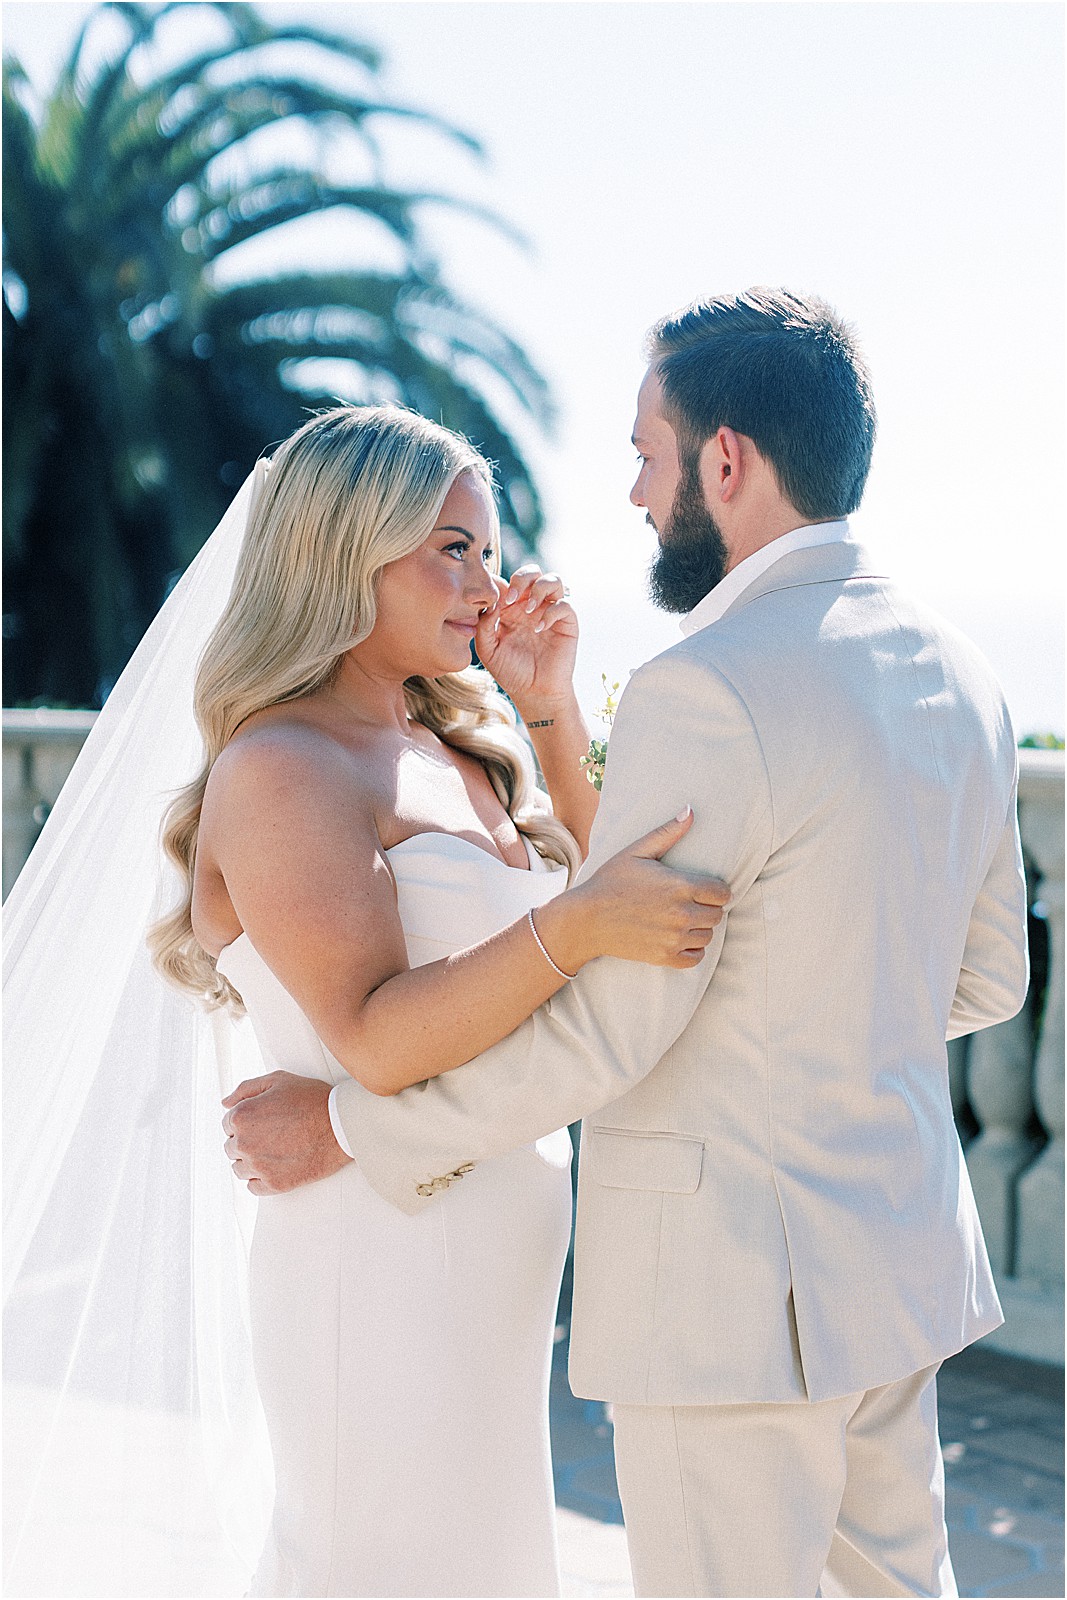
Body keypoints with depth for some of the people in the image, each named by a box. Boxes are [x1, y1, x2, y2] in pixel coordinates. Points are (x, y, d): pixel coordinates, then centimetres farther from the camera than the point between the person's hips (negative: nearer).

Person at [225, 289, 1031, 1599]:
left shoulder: (708, 691, -22)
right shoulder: (956, 676, 5)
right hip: (903, 1249, 8)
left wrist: (351, 1130, -10)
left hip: (733, 1286, -8)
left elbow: (608, 1026, -20)